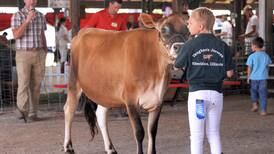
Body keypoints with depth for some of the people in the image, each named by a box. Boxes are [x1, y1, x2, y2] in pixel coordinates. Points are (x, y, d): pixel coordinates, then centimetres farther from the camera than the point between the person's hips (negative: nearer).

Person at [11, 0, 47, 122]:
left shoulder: (40, 16, 10)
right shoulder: (17, 16, -3)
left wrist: (45, 50, 11)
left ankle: (32, 113, 7)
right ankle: (22, 109, 3)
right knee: (23, 84, -10)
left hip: (39, 54, 4)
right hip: (23, 54, -4)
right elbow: (16, 35, -14)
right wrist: (27, 20, -20)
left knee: (36, 85, 2)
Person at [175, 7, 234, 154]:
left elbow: (178, 66, 0)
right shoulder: (222, 45, -1)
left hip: (197, 93, -3)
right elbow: (229, 73, -1)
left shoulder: (190, 45, -8)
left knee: (197, 136, 6)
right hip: (216, 93, 3)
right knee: (214, 134, 15)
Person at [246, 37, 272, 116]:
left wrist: (248, 77, 8)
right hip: (263, 77, 2)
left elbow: (249, 68, -5)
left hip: (254, 77, -2)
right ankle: (263, 110, 4)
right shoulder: (266, 55, 2)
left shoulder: (252, 56, -8)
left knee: (253, 91, 21)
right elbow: (268, 65, 11)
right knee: (263, 94, 5)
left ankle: (255, 104, 6)